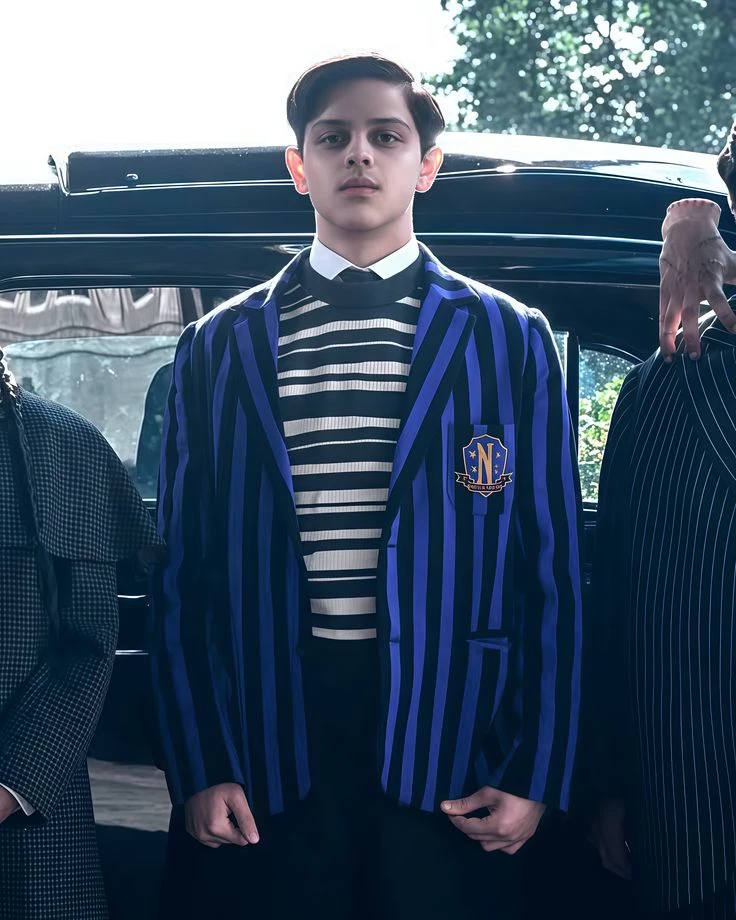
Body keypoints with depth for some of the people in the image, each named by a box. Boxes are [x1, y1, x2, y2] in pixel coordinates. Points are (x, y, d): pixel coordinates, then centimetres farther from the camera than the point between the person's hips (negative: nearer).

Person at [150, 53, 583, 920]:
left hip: (450, 761, 0)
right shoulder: (217, 347, 8)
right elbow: (184, 570, 6)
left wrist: (537, 776, -2)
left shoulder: (510, 338, 5)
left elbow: (551, 568, 3)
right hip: (264, 750, 1)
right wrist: (196, 769, -2)